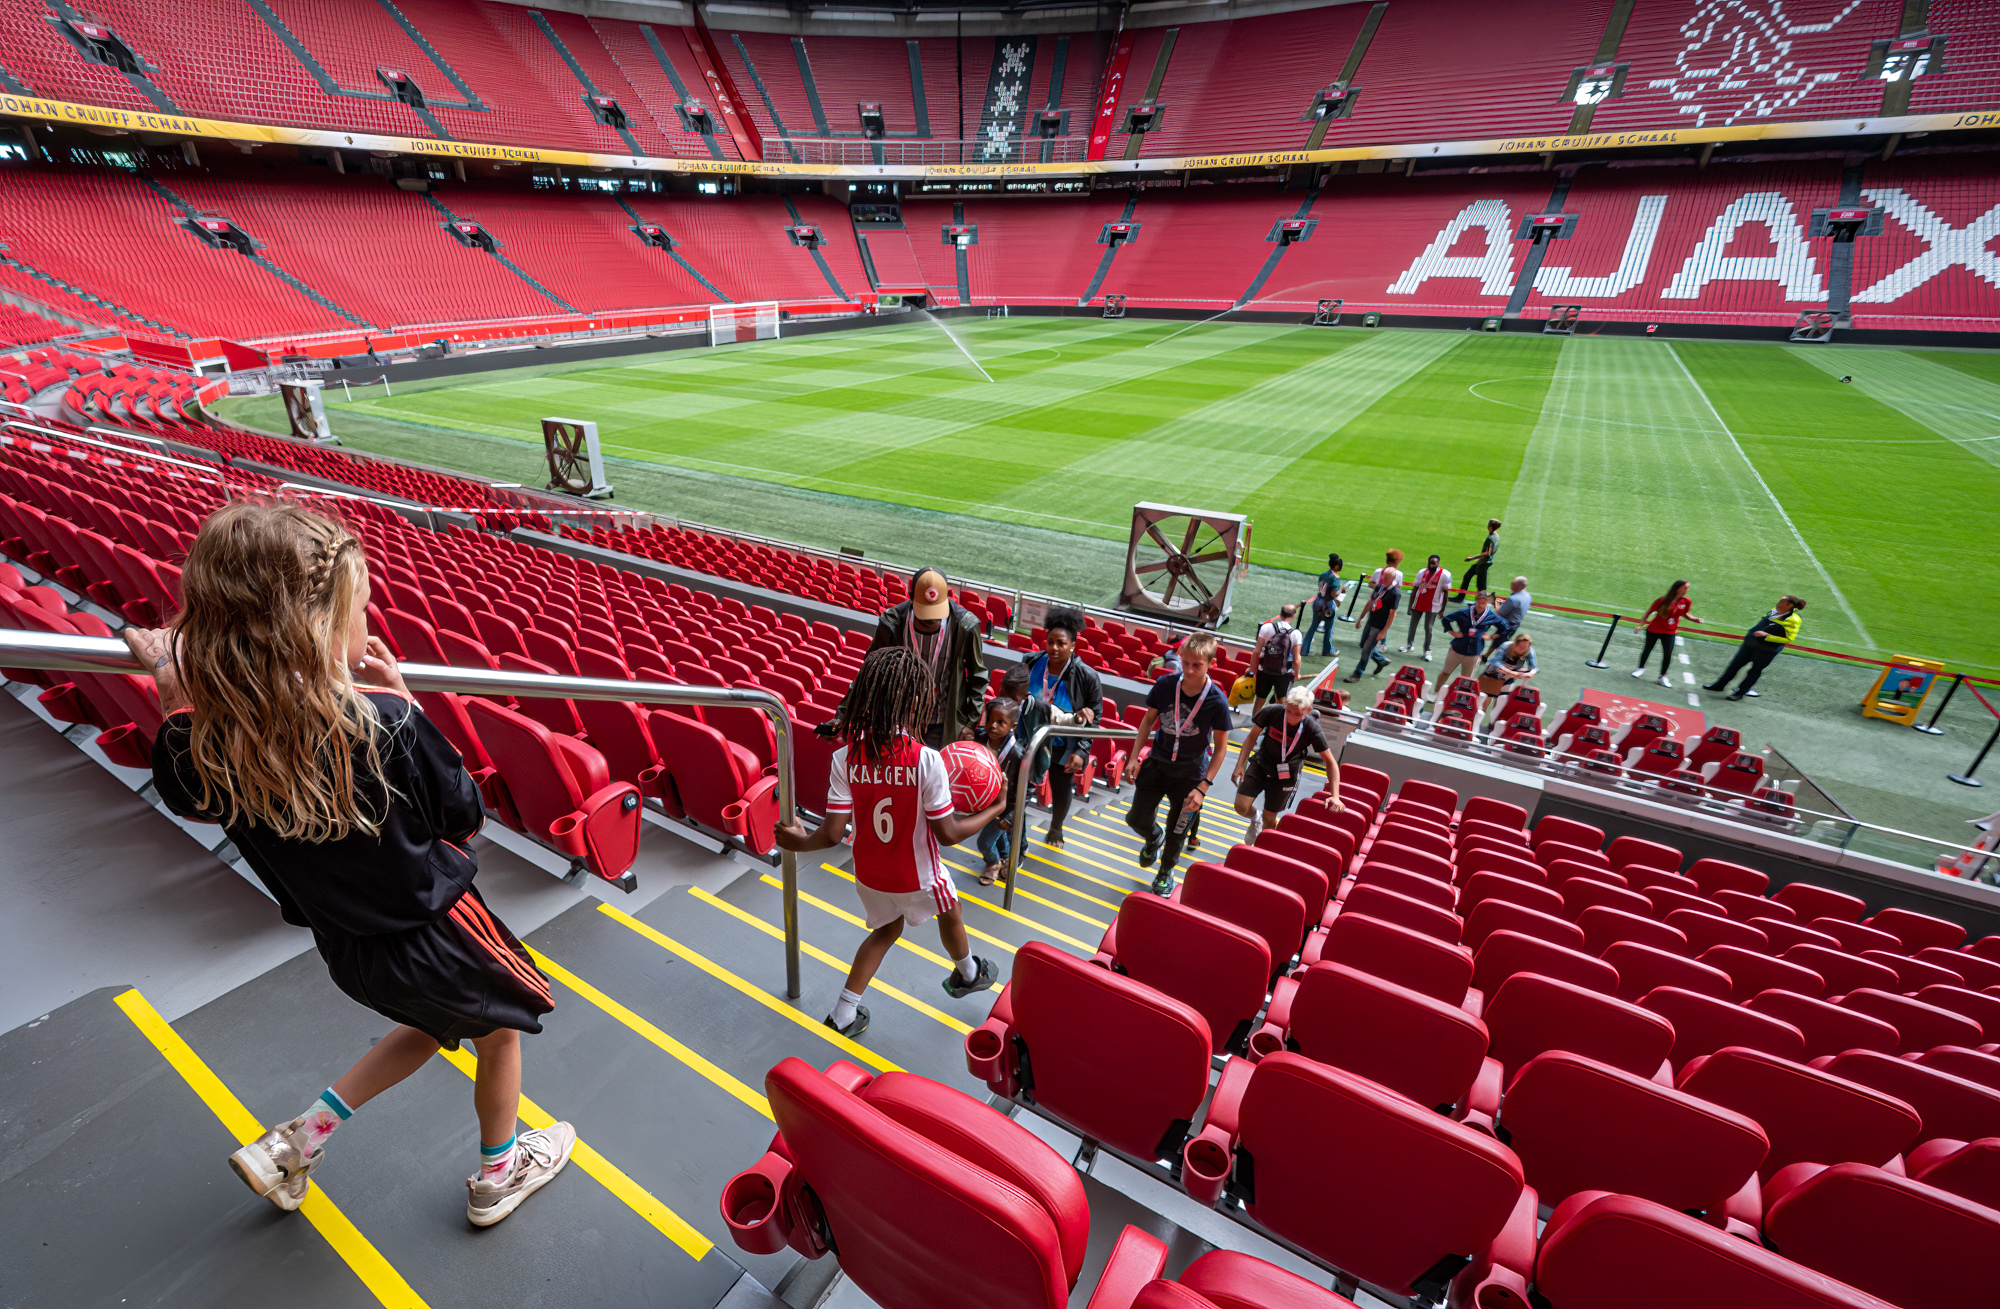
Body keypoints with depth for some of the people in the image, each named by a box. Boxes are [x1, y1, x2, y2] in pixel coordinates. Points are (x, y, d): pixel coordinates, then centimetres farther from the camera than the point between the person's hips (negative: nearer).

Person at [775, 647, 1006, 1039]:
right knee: (949, 912, 29)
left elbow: (832, 834, -16)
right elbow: (948, 834, -21)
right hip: (917, 876, -3)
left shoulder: (845, 756, -18)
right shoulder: (926, 760, -28)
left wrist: (800, 840, 4)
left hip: (868, 874, 3)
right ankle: (968, 975, 56)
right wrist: (992, 810, -6)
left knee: (887, 928, 31)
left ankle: (844, 1013, 35)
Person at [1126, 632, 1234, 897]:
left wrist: (1202, 788, -17)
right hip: (1157, 762, 2)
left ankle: (1166, 870, 43)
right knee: (1136, 819, 5)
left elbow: (1221, 748, -12)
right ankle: (1154, 838, 42)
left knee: (1176, 831, 12)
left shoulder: (1217, 701, -22)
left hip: (1190, 773, -2)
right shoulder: (1165, 684, -15)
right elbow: (1148, 719, 2)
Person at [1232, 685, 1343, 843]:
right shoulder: (1273, 712, -20)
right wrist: (1240, 765, -13)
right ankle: (1255, 818, 26)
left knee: (1269, 819, 2)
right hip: (1260, 764, 1)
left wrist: (1335, 796, -20)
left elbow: (1330, 762, -12)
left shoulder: (1312, 729, -21)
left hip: (1285, 775, -1)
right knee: (1241, 807, -11)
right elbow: (1252, 737, -5)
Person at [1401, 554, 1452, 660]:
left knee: (1428, 628, -2)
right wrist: (1410, 605, 0)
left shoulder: (1445, 575, -12)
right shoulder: (1422, 572, -2)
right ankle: (1409, 643, 33)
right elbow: (1414, 589, 3)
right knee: (1413, 624, 13)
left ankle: (1427, 650, 11)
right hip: (1418, 604, 3)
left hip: (1433, 606, -3)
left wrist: (1443, 609, -7)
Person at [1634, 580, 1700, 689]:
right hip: (1654, 630, -2)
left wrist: (1695, 619, -5)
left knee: (1668, 654, -6)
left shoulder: (1687, 602, -7)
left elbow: (1684, 614, 11)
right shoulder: (1664, 600, -17)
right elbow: (1650, 611, -9)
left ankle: (1663, 677, 8)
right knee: (1647, 650, 14)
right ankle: (1640, 669, 36)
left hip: (1669, 632, 2)